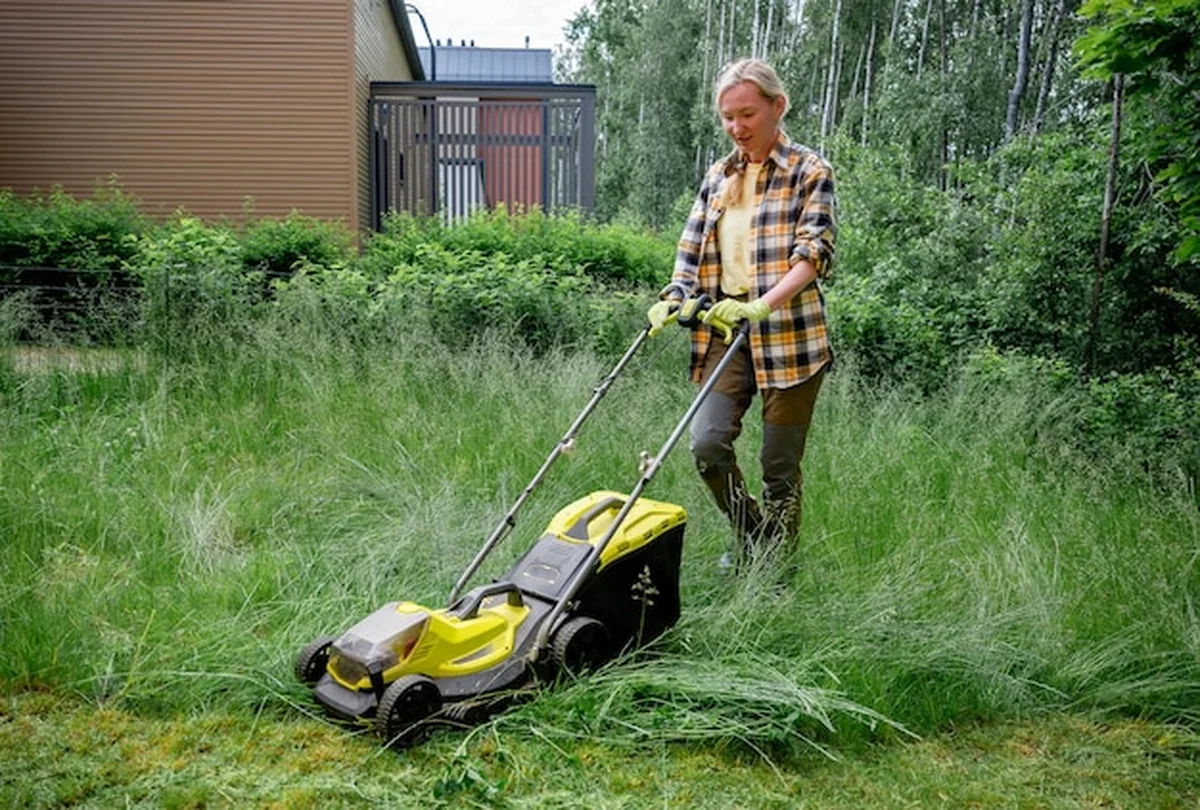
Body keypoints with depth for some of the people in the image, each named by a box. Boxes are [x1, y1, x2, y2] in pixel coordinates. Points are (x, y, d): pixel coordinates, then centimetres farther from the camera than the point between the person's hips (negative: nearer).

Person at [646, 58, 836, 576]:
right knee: (707, 444, -7)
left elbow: (814, 255, -11)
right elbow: (690, 252, 16)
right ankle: (749, 536, 21)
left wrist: (761, 305, -26)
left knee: (779, 463, 2)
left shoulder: (809, 172, 0)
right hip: (724, 333, 4)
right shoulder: (718, 177, 16)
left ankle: (775, 565, 22)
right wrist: (671, 301, -4)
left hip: (788, 334, -4)